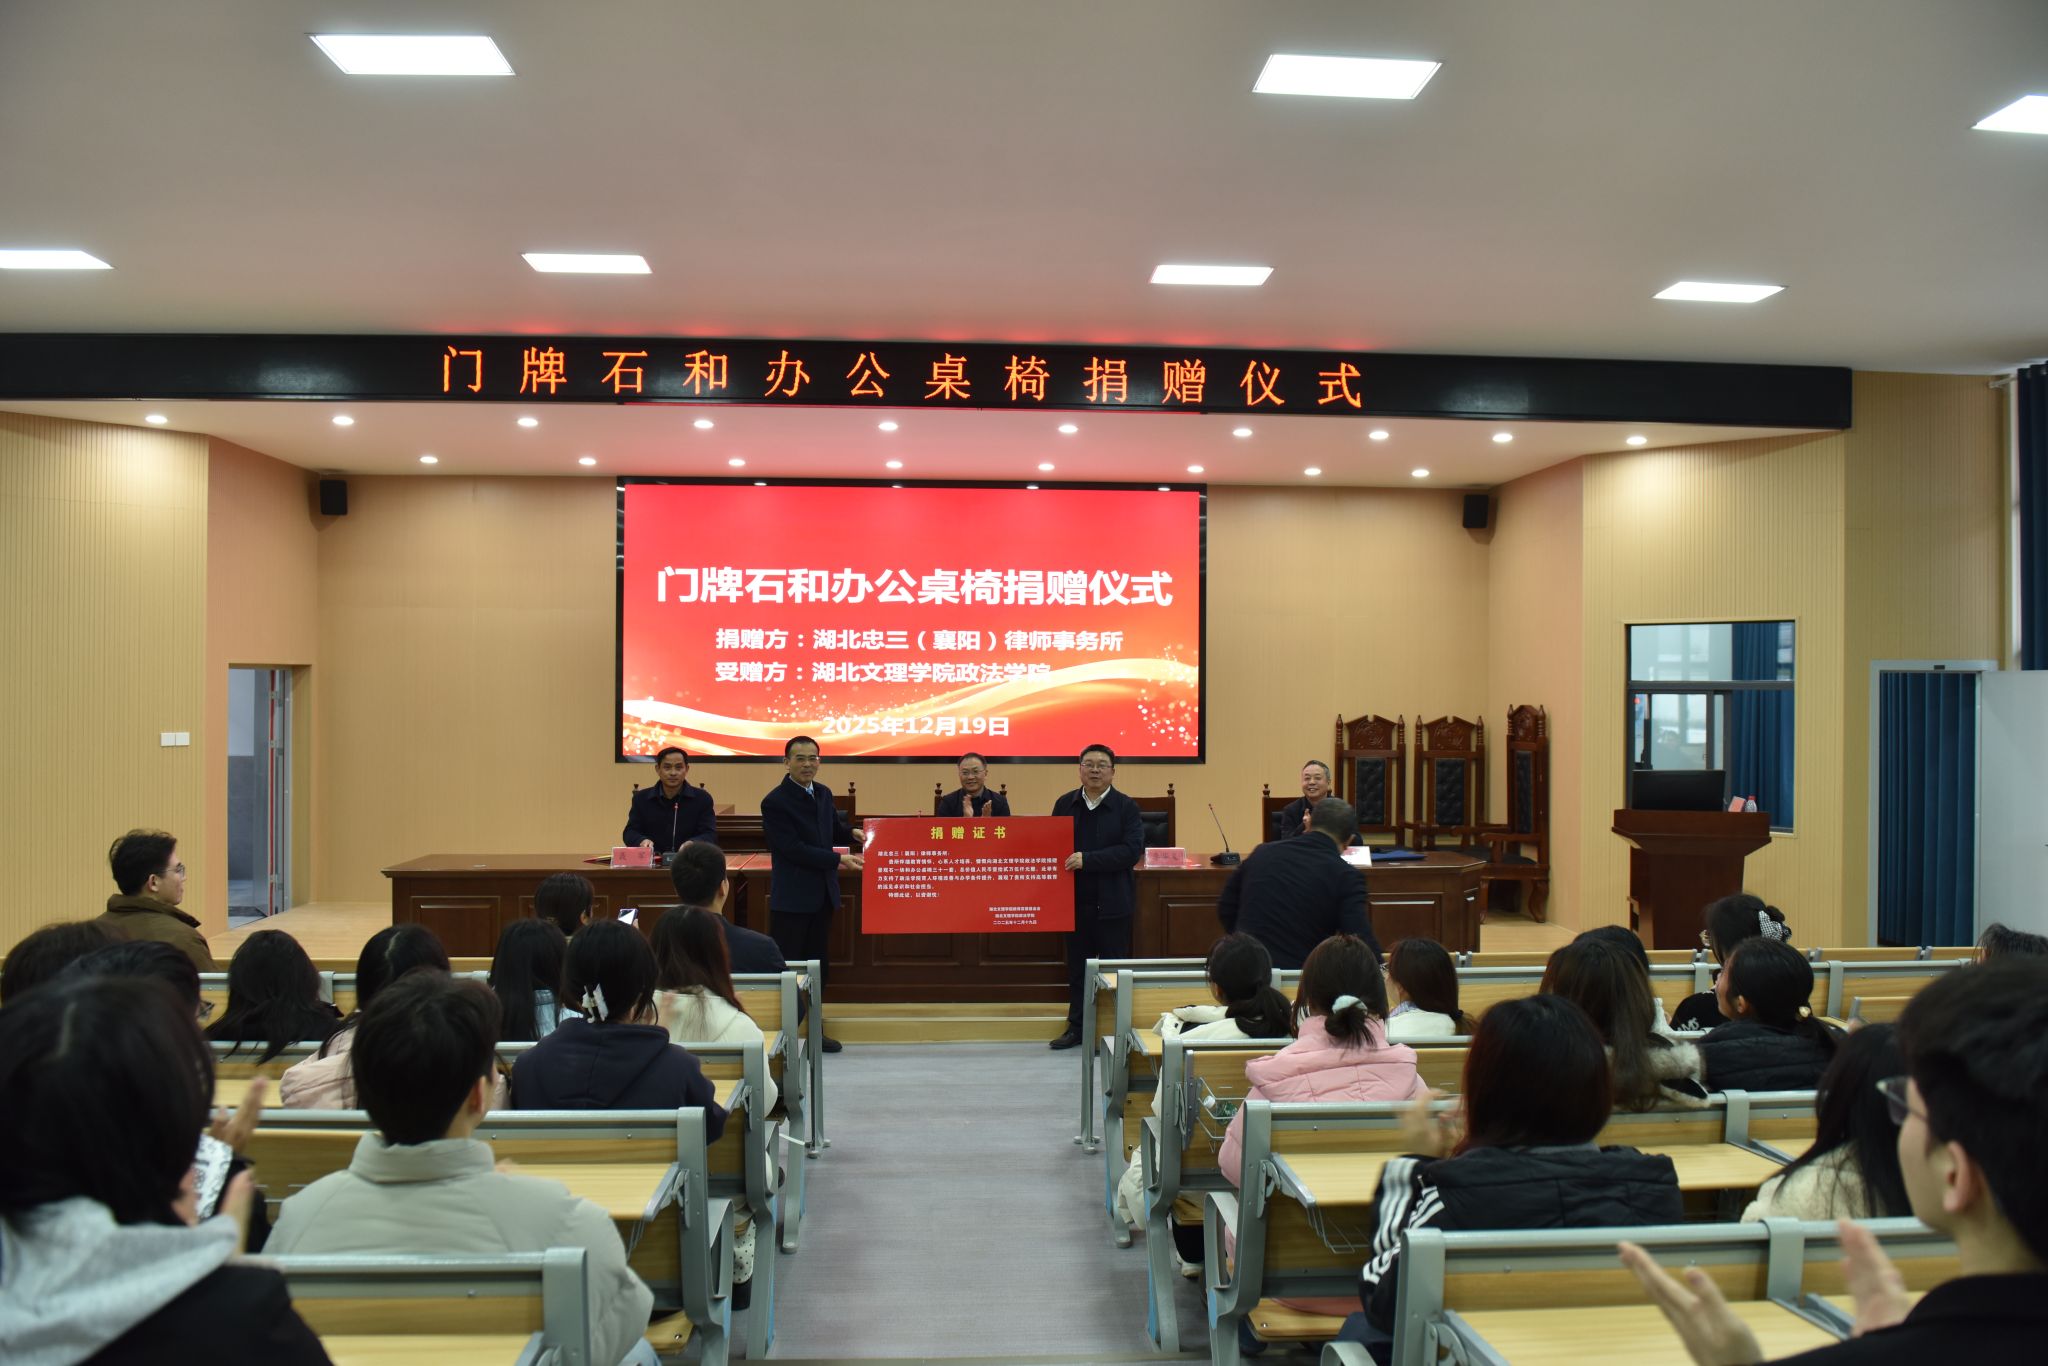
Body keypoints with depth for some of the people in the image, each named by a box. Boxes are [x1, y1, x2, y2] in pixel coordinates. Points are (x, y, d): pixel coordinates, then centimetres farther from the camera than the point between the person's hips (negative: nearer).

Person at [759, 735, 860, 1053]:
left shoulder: (823, 793, 10)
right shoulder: (775, 802, -14)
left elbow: (834, 830, 21)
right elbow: (794, 849, -19)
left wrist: (854, 834, -1)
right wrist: (839, 860, -21)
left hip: (822, 893, 7)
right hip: (792, 896, -7)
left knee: (817, 961, 14)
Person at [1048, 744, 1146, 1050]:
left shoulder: (1126, 807, -4)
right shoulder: (1065, 804, 7)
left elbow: (1132, 850, -14)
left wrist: (1087, 860, -20)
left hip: (1112, 903, -3)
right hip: (1076, 901, 3)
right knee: (1077, 967, 11)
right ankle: (1076, 1026, 20)